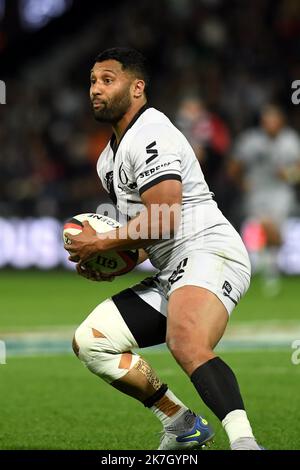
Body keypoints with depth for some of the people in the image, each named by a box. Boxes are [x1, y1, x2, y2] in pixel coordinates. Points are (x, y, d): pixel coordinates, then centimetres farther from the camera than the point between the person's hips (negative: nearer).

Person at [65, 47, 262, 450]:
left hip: (209, 254, -11)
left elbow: (161, 223, -18)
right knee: (90, 341, 7)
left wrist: (100, 243, -6)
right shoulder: (108, 159, 23)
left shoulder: (150, 135, -9)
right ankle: (182, 425, 8)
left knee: (187, 345, -37)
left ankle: (244, 442, -54)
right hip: (171, 274, 11)